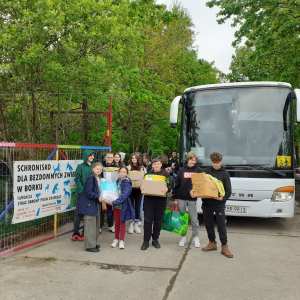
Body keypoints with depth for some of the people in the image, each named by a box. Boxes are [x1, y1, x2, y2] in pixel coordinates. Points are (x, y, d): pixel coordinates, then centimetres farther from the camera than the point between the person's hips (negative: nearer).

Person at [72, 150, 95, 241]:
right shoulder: (80, 167, -2)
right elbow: (77, 180, -6)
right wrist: (82, 190, -17)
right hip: (81, 193, -4)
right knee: (80, 213, -2)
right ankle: (75, 233, 8)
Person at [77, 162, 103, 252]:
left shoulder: (98, 178, 12)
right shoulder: (91, 178, -16)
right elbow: (89, 192, -21)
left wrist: (100, 197, 10)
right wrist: (98, 197, -27)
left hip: (95, 204, 10)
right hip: (89, 204, -10)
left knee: (96, 224, 15)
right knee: (90, 225, -5)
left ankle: (93, 243, 27)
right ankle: (89, 246, 1)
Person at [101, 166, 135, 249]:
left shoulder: (127, 183, -13)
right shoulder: (118, 181, 7)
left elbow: (124, 196, -20)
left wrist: (114, 202, -23)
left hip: (123, 206, -5)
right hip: (116, 205, 5)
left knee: (122, 224, 5)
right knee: (116, 223, 13)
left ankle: (121, 241, 15)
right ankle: (116, 239, 25)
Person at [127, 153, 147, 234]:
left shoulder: (142, 168, 6)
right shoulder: (128, 168, 2)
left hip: (139, 190, 1)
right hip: (130, 189, -1)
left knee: (138, 207, 7)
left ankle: (136, 225, 18)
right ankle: (131, 225, 14)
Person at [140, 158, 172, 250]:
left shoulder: (165, 174, 7)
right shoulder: (148, 174, 14)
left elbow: (170, 185, -1)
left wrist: (167, 189, -22)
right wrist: (141, 187, -11)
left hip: (161, 200, -1)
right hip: (149, 199, 1)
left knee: (158, 220, 7)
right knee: (148, 220, -2)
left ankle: (155, 239, 20)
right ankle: (146, 241, 4)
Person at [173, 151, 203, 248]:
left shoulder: (199, 170, 1)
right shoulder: (181, 170, 2)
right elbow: (177, 185, 3)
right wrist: (175, 198, 1)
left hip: (192, 199, -1)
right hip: (181, 198, 1)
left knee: (194, 219, 3)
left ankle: (196, 238, 16)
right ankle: (183, 237, 20)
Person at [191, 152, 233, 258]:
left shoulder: (224, 174, 1)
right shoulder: (206, 171, 7)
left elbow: (228, 190, -1)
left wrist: (223, 198, -21)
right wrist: (192, 190, -14)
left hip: (219, 203, -3)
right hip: (206, 202, 3)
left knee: (221, 225, -3)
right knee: (208, 224, 12)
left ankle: (224, 247, 7)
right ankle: (212, 243, 27)